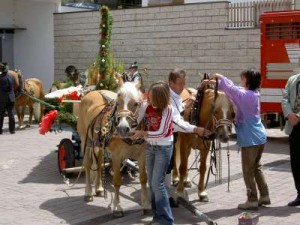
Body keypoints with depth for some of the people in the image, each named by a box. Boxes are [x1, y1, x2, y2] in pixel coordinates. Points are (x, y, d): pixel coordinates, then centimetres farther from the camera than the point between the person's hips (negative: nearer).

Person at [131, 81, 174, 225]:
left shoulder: (167, 109, -19)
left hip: (163, 148, -6)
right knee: (151, 183, 11)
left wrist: (142, 133, -21)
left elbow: (161, 133, -20)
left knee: (157, 183, -8)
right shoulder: (146, 105, -5)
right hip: (150, 147, 6)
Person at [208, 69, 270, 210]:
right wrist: (219, 82, 7)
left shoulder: (245, 95, -17)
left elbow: (231, 89, -17)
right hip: (260, 137, 9)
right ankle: (264, 196, 23)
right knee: (257, 167, 18)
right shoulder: (254, 94, 8)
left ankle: (252, 200, 6)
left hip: (250, 139, -9)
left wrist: (220, 77, -1)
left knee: (248, 170, 1)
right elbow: (234, 88, 11)